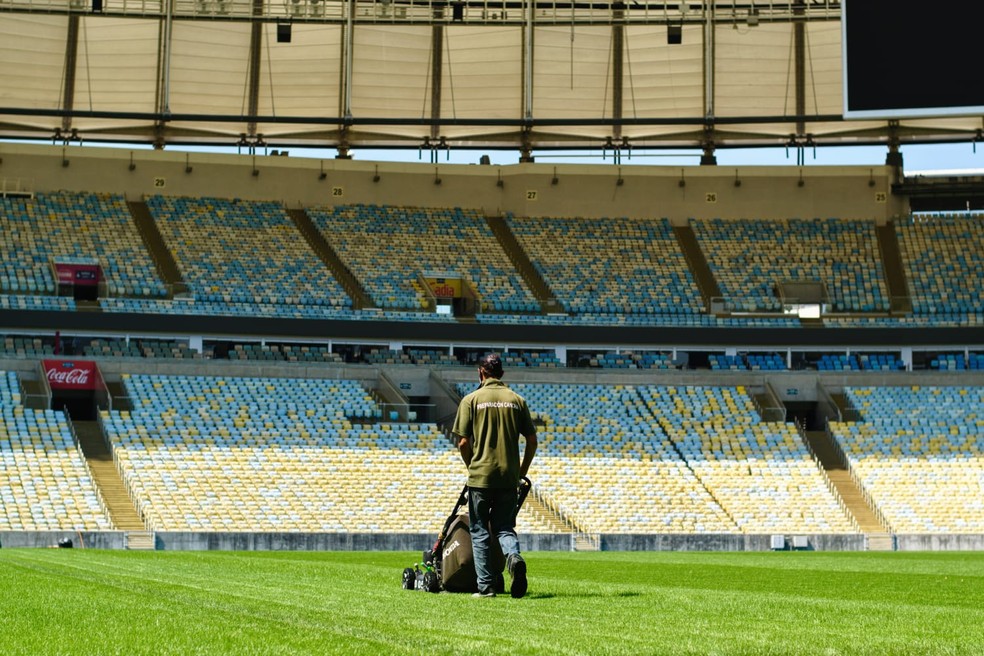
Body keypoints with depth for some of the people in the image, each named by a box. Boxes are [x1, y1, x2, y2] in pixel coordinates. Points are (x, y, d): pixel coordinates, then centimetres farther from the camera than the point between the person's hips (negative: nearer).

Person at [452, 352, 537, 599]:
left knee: (479, 532, 8)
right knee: (505, 527, 11)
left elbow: (463, 442, -4)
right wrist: (522, 472, 17)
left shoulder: (471, 400, -1)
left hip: (480, 476, -2)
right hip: (509, 477, 2)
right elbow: (532, 441, 6)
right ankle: (514, 557, -19)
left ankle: (485, 586, 6)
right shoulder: (517, 400, 6)